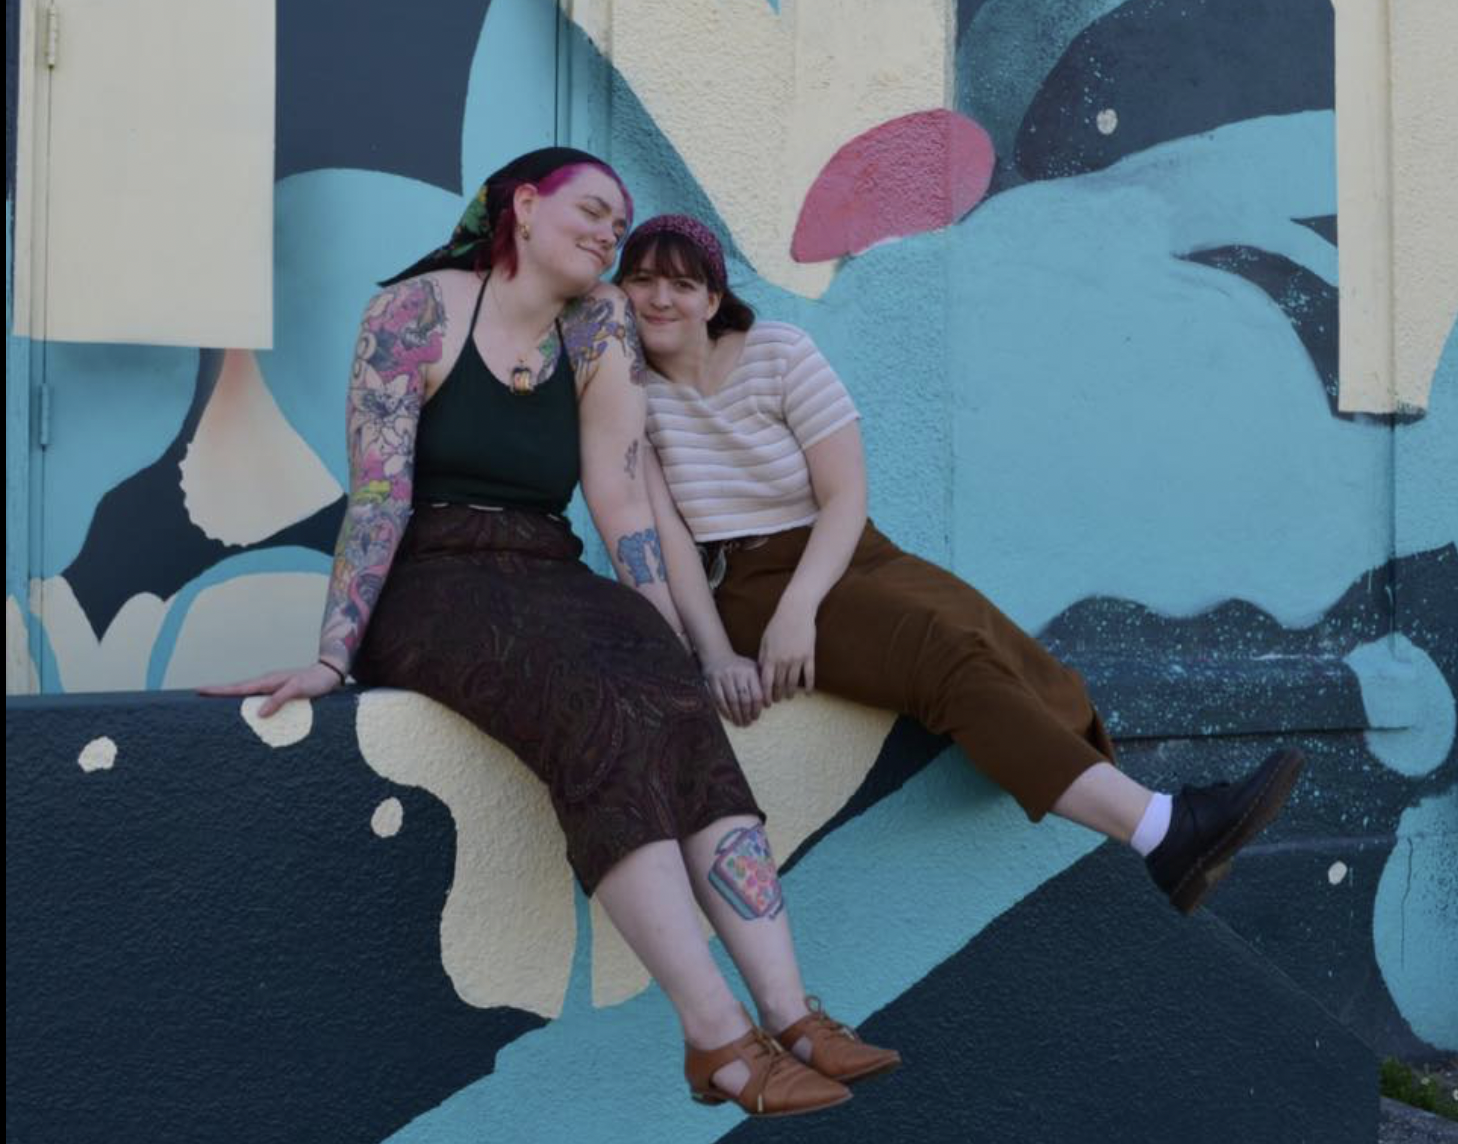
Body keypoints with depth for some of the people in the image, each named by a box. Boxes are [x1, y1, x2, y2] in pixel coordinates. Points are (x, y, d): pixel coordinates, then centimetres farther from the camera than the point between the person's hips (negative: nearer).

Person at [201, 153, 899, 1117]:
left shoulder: (600, 323, 10)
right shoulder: (417, 309, -2)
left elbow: (618, 493, 3)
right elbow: (380, 489, -10)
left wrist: (674, 642, -6)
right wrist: (334, 656, -16)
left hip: (551, 582, 4)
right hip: (430, 585, -4)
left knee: (672, 704, -28)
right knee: (596, 711, -33)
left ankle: (791, 1014, -35)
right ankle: (719, 1032, -37)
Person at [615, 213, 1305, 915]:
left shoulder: (780, 352, 3)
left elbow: (846, 496, -4)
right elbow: (662, 531, -9)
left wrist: (798, 608, -20)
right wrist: (716, 654, -21)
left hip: (843, 555, 4)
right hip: (742, 587, -4)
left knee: (1011, 660, -21)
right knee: (946, 652, -28)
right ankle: (1165, 829, -37)